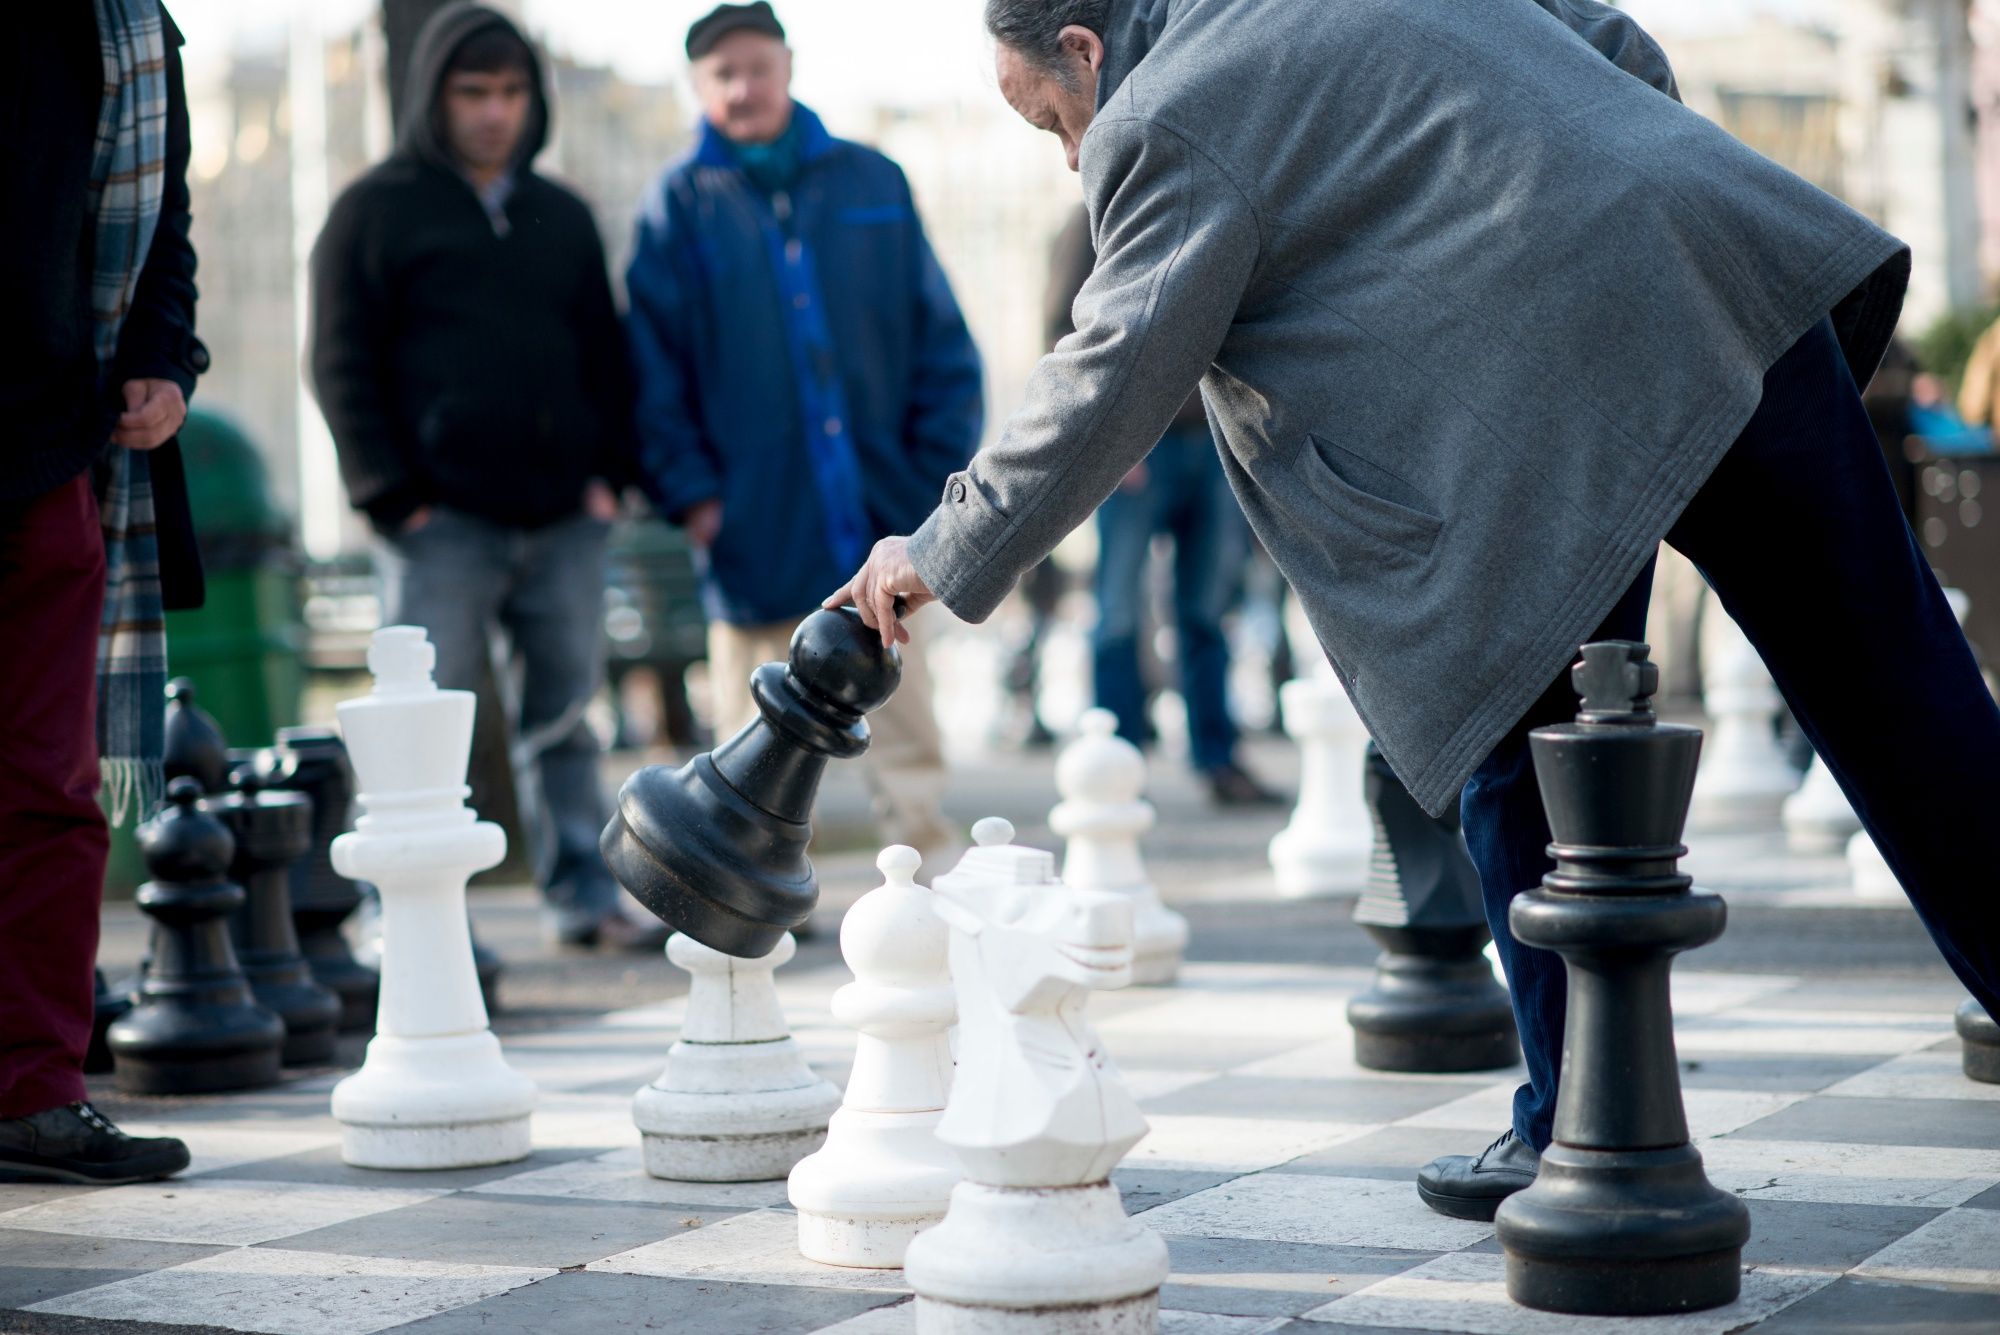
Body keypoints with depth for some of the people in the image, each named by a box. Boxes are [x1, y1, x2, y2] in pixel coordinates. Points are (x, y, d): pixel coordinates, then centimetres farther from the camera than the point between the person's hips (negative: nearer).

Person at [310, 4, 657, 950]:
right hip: (442, 521, -4)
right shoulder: (376, 211, 2)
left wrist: (608, 472, 6)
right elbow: (343, 366, -1)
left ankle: (584, 892, 14)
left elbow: (605, 355, 20)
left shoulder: (562, 218, 16)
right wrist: (393, 495, -9)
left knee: (566, 713, 8)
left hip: (563, 518, 4)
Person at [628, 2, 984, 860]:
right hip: (756, 529, -1)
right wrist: (688, 490, -10)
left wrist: (944, 465, -1)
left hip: (880, 517, 1)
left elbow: (939, 338, 7)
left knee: (907, 735, 4)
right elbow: (654, 363, -2)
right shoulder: (683, 205, 2)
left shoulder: (871, 184, 7)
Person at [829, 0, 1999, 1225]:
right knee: (1895, 701, 8)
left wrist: (946, 556, 8)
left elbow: (1117, 380, -1)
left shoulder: (1162, 128, 3)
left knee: (1527, 764, 9)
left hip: (1556, 386, -7)